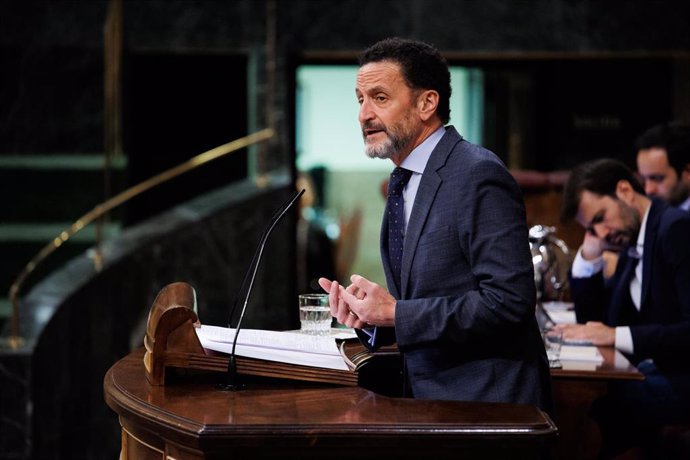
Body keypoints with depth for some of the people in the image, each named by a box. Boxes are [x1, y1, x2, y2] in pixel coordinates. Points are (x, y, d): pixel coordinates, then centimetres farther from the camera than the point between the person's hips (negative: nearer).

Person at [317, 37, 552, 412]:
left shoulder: (478, 176, -13)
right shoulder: (404, 183, 15)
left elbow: (507, 301, -20)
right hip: (430, 396, 8)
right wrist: (369, 316, 0)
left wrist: (396, 314, -17)